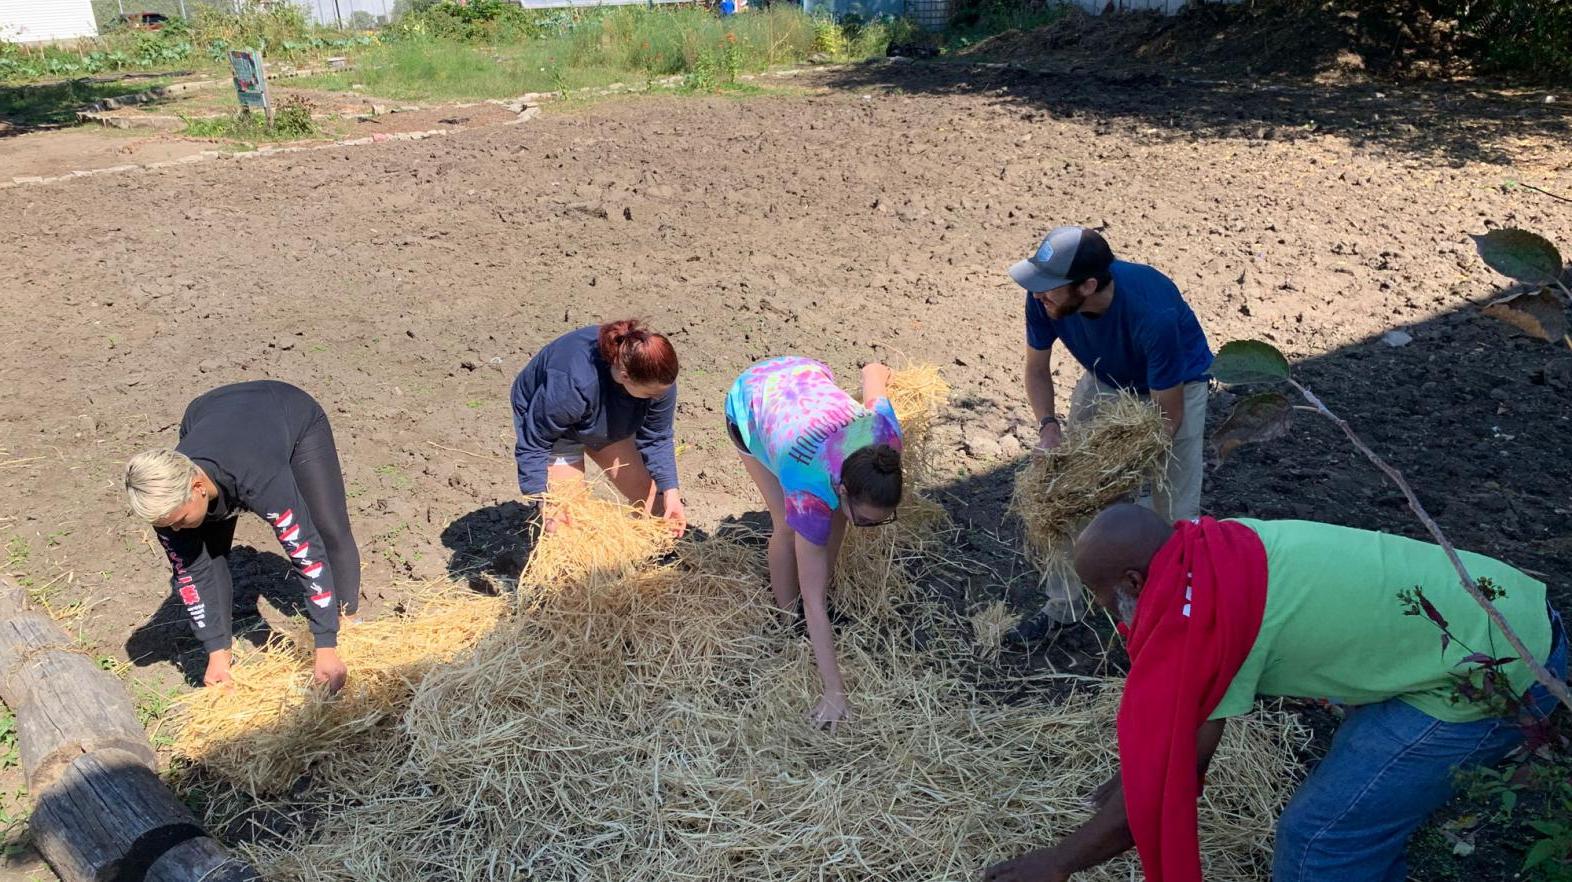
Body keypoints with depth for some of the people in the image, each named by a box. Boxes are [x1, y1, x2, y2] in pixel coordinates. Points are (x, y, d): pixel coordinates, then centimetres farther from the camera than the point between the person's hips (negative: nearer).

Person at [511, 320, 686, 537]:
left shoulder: (659, 378, -30)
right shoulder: (572, 385, -45)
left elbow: (657, 438, -14)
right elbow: (533, 444, -32)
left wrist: (670, 491, -22)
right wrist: (546, 504, -35)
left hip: (610, 425, 5)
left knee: (651, 497, 2)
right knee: (567, 513, -15)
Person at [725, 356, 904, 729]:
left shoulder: (886, 433, -32)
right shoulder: (810, 494, -40)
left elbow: (873, 375, -10)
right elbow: (813, 603, -35)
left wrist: (875, 372, 16)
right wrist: (834, 692, -32)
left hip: (806, 373, 5)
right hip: (751, 403, -4)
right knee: (789, 526, -11)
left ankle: (827, 584, 22)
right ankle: (787, 617, 11)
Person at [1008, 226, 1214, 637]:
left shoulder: (1154, 314, -41)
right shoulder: (1045, 297, -28)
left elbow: (1168, 416, -29)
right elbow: (1037, 368, -10)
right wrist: (1048, 425, -27)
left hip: (1174, 386, -4)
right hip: (1105, 380, 4)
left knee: (1175, 516, -6)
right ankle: (1063, 604, 18)